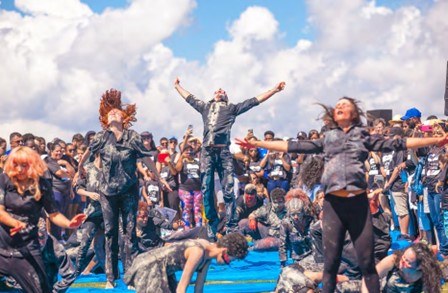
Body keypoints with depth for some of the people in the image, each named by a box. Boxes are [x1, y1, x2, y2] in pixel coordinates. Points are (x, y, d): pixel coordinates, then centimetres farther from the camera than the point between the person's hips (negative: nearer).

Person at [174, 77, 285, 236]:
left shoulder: (231, 108, 18)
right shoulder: (205, 107, 25)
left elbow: (255, 100, 16)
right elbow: (189, 97, 40)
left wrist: (274, 90, 14)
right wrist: (177, 86, 51)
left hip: (223, 151, -2)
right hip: (207, 151, 2)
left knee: (228, 190, -7)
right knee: (206, 190, 0)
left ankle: (230, 226, -5)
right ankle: (213, 226, 7)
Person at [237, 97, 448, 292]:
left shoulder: (363, 136, 13)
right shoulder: (327, 138, 17)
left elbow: (395, 144, 9)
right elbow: (294, 146, 15)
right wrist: (257, 143, 10)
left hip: (358, 202, -1)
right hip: (333, 203, 1)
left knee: (367, 262, 0)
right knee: (331, 262, 3)